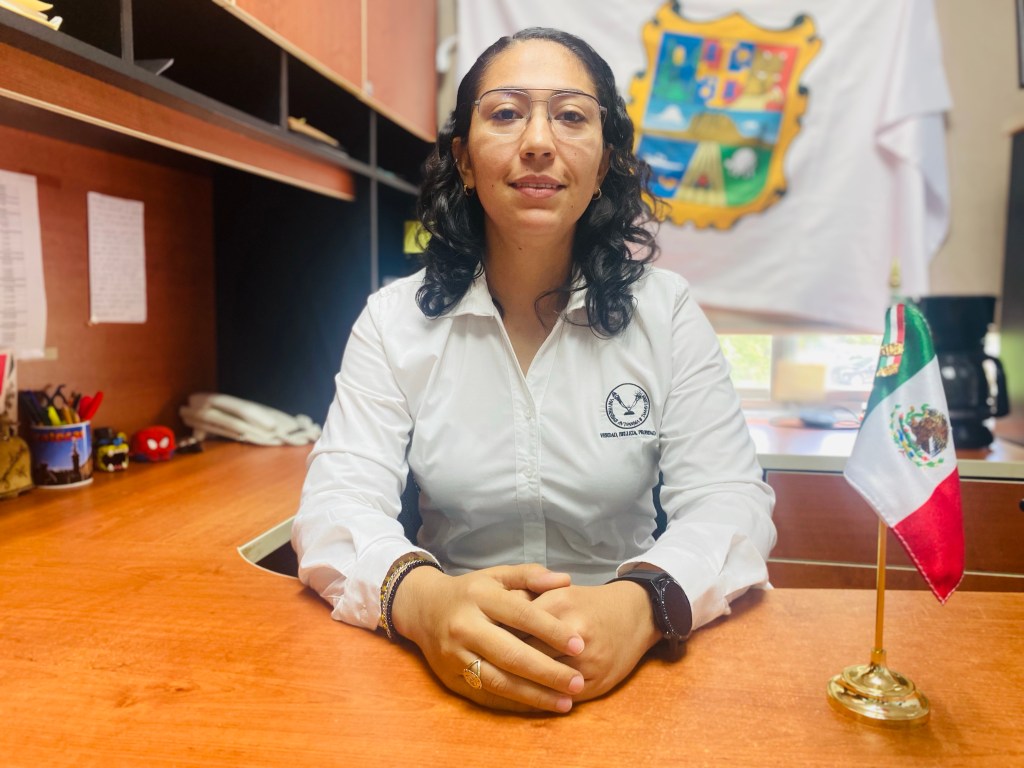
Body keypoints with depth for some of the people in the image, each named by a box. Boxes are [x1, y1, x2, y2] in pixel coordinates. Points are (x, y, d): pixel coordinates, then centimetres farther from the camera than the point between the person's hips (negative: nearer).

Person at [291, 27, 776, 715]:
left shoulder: (666, 312, 0)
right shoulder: (396, 319, 0)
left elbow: (730, 501, -7)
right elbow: (338, 501, -9)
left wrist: (640, 605, -29)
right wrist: (421, 597, -31)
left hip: (628, 665, 1)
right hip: (453, 668, 0)